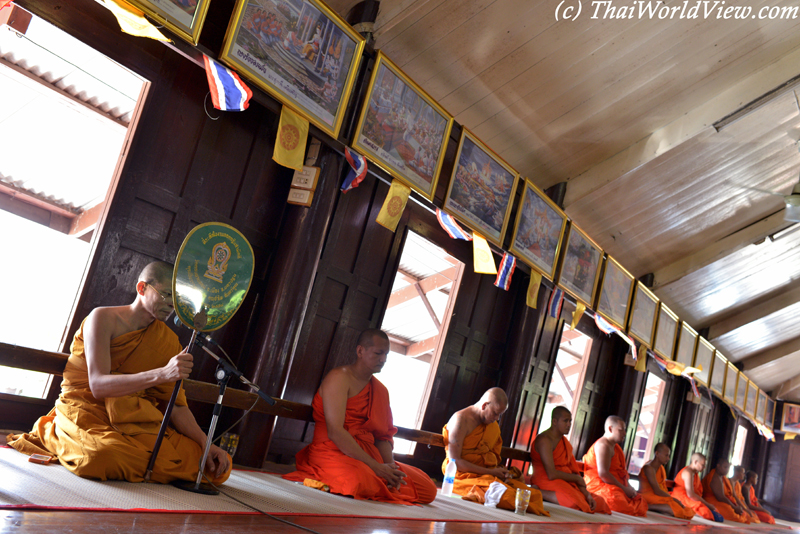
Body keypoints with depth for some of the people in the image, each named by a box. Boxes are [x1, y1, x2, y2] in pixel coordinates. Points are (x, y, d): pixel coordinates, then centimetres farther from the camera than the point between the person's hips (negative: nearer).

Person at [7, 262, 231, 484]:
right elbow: (98, 385, -22)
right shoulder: (103, 318, -9)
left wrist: (205, 443, -15)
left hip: (134, 420, 4)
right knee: (106, 454, -40)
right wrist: (162, 374, -35)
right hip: (86, 410, -4)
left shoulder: (168, 341, 5)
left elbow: (176, 406, 1)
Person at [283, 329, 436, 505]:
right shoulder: (340, 378, -7)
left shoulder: (381, 390, 17)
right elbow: (335, 431, -18)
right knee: (360, 481, -41)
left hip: (370, 455, 7)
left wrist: (390, 467, -10)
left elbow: (383, 436, 12)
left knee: (428, 490, -4)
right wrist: (375, 466, -20)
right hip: (334, 453, -7)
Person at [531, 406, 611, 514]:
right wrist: (577, 478, -5)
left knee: (599, 501, 2)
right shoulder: (545, 440, -12)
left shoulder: (565, 442, 19)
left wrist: (587, 494, -1)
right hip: (548, 482, -10)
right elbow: (551, 474, -20)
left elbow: (574, 471, 13)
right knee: (576, 503, -35)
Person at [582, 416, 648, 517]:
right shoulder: (603, 445, -10)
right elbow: (603, 473, -20)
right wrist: (624, 488, -14)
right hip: (599, 485, -10)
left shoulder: (615, 447, 23)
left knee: (642, 503, -5)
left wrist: (629, 487, 2)